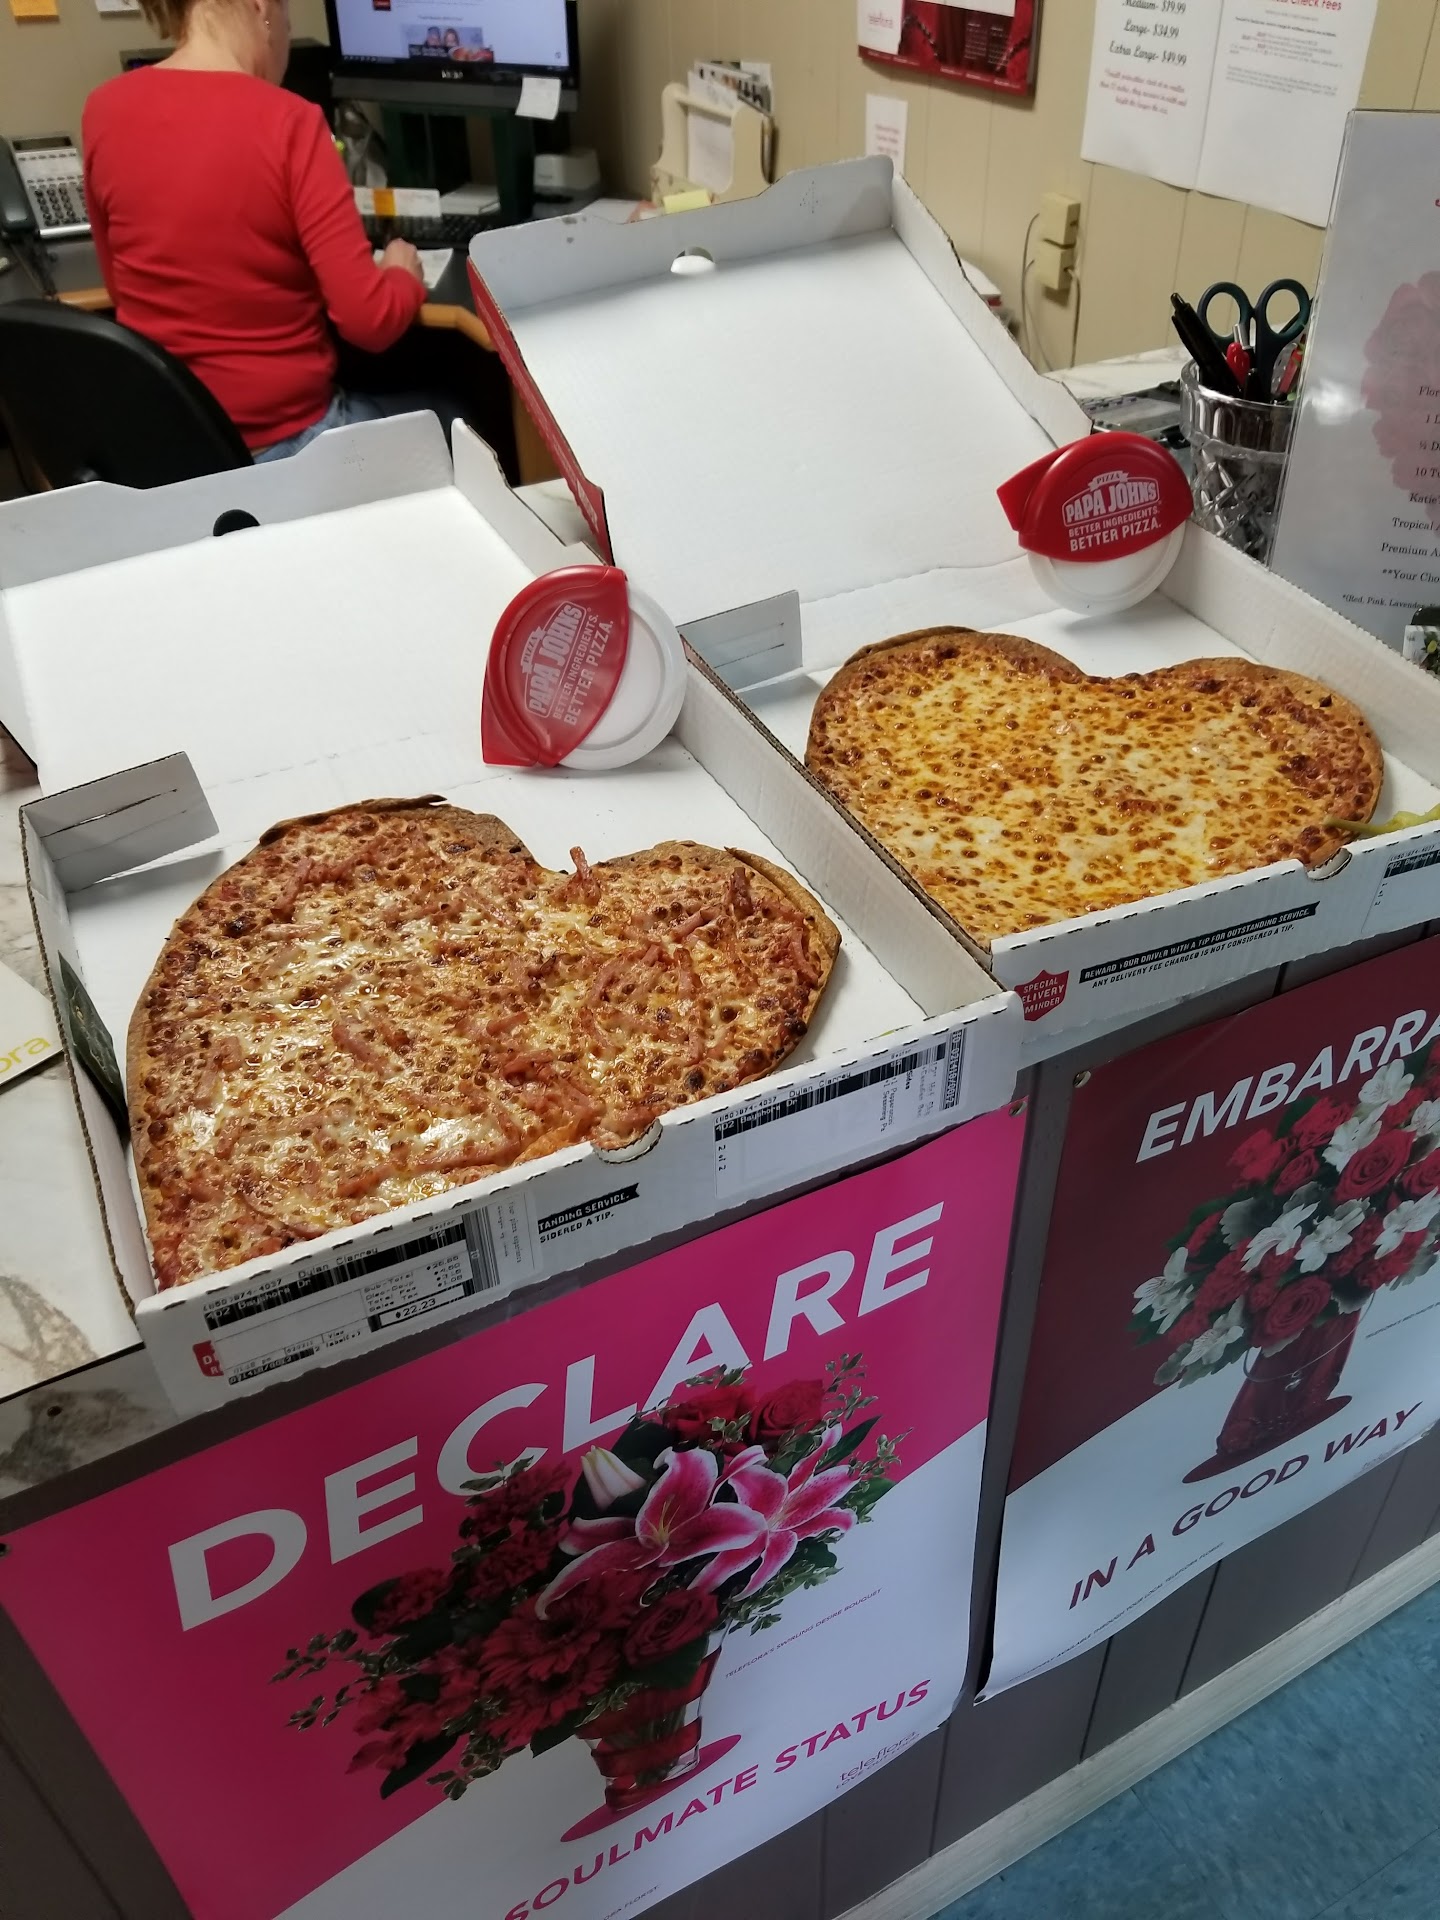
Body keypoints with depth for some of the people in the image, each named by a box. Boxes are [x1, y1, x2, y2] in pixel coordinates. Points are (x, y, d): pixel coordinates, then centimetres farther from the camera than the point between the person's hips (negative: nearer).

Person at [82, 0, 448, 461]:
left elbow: (123, 287, 12)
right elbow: (368, 319, -19)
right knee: (452, 420, 22)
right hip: (277, 441, -6)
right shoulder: (285, 121, -17)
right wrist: (404, 274, 3)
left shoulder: (105, 109, 0)